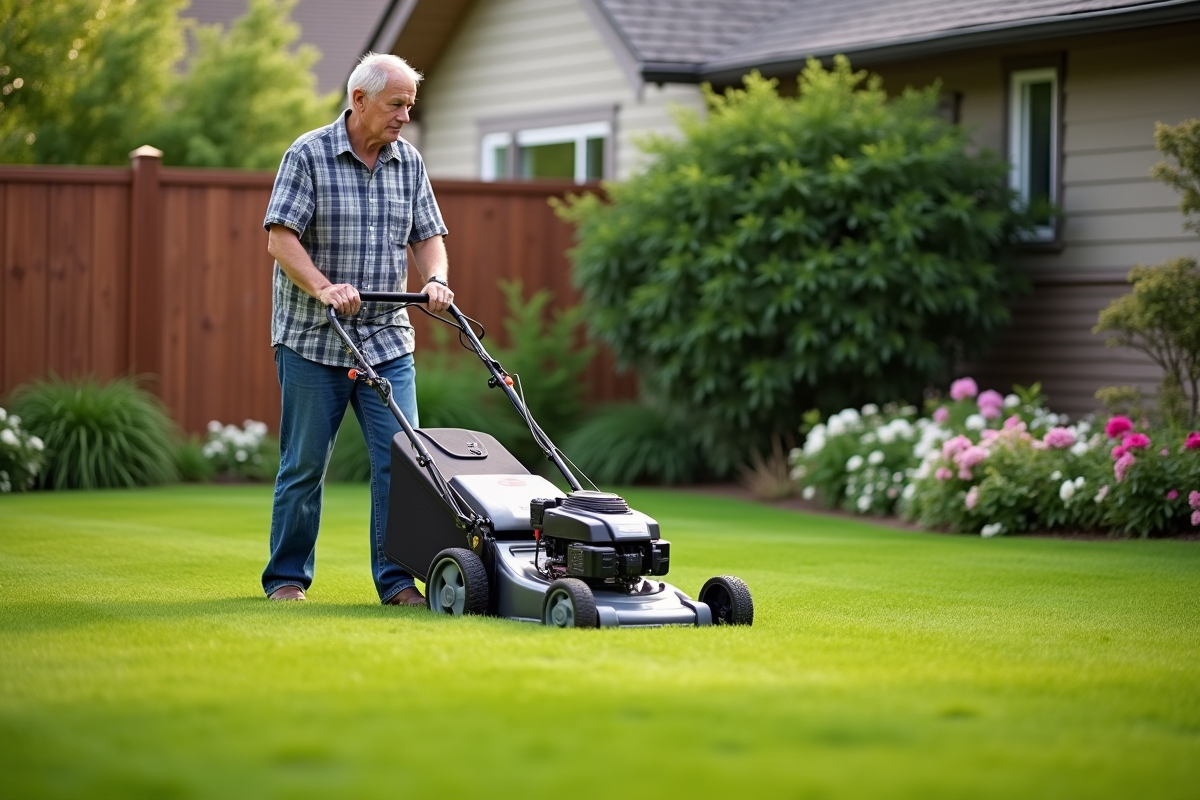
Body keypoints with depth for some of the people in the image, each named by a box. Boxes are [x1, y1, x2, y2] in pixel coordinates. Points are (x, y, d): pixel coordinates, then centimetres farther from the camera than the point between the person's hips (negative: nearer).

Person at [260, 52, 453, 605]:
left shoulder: (409, 162, 8)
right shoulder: (308, 155, -7)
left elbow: (427, 235, 11)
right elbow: (281, 237, -12)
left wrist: (436, 280, -9)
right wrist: (324, 289, -26)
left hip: (387, 340, 4)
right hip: (312, 339, -4)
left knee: (400, 458, -5)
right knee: (305, 464, 3)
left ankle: (397, 579, -1)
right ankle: (286, 577, 15)